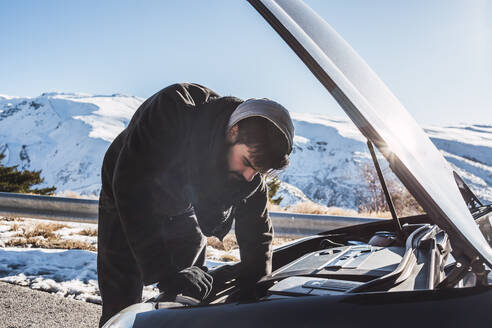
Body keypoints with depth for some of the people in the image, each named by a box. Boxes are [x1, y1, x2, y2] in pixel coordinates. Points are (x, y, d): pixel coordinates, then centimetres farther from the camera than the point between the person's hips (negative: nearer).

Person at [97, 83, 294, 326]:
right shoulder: (173, 110, -39)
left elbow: (256, 234, -10)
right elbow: (131, 186, -43)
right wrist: (164, 273, -46)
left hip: (180, 215, 4)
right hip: (125, 205, -4)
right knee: (120, 306, -6)